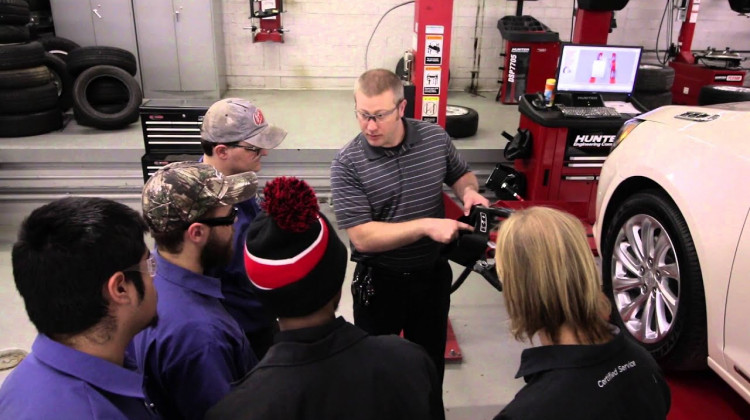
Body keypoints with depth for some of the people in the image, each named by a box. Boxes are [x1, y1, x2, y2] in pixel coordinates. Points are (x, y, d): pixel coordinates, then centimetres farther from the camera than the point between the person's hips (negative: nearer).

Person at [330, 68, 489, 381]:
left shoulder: (436, 138, -8)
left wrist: (469, 191, -12)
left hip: (432, 274, 3)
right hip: (379, 281, -3)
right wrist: (426, 226, -29)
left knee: (431, 361, 23)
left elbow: (461, 174, 12)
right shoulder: (347, 164, -19)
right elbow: (363, 237, -23)